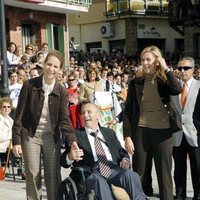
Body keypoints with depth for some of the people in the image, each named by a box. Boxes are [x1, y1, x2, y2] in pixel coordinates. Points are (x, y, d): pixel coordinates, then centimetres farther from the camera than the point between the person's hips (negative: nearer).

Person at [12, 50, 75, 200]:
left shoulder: (62, 91, -4)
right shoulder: (30, 85, -8)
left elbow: (64, 119, -6)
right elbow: (19, 115, -6)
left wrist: (73, 141, -19)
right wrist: (16, 141, -9)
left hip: (52, 136, 1)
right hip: (30, 136, -1)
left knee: (54, 176, 5)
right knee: (33, 176, 4)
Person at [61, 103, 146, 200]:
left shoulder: (109, 132, 26)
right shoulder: (77, 135, 14)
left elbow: (122, 152, 26)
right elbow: (64, 161, 4)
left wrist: (125, 159, 0)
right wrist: (70, 156, -22)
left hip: (113, 169, 3)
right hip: (91, 173, -3)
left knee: (131, 175, -29)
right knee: (98, 181, -38)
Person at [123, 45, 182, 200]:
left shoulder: (164, 81, 0)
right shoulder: (136, 83, 3)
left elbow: (178, 90, -24)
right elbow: (128, 111, 2)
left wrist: (166, 68, -16)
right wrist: (127, 136, -5)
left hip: (163, 132, -1)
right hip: (141, 132, 1)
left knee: (164, 173, 6)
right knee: (139, 173, 8)